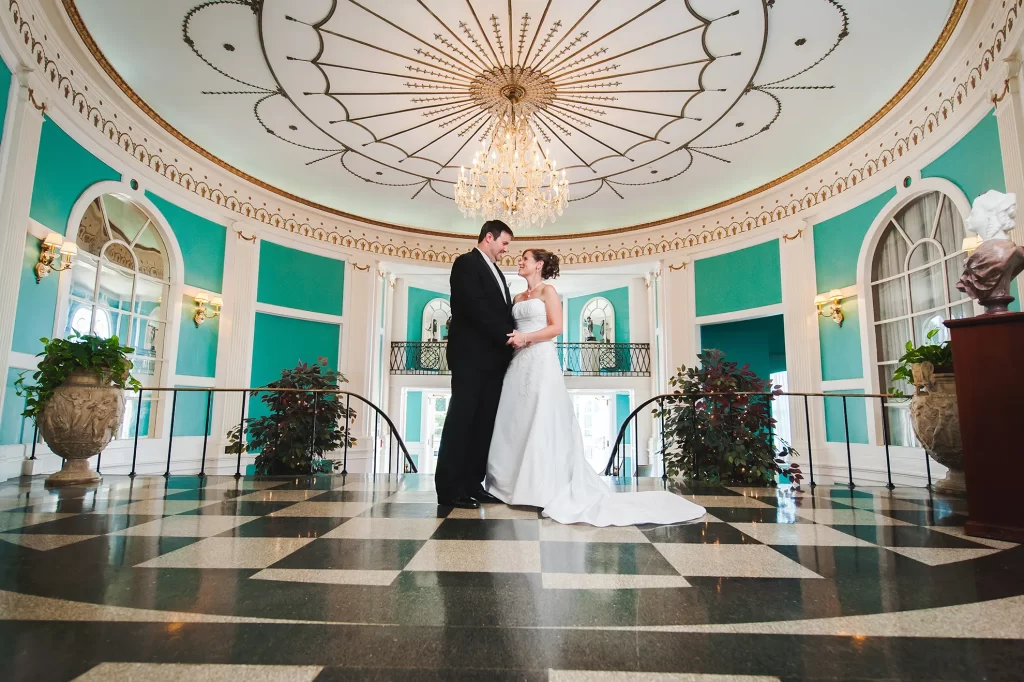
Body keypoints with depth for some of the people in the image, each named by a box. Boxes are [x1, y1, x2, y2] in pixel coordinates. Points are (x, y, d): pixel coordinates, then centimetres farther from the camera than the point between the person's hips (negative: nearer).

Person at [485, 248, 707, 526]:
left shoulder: (548, 290, 1)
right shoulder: (518, 298, 21)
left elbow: (556, 327, -9)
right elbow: (513, 329, 18)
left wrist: (526, 337, -17)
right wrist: (510, 338, -4)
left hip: (542, 361, -7)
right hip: (519, 363, 7)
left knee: (543, 423, -9)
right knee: (514, 422, 4)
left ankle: (549, 488, -4)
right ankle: (513, 484, 10)